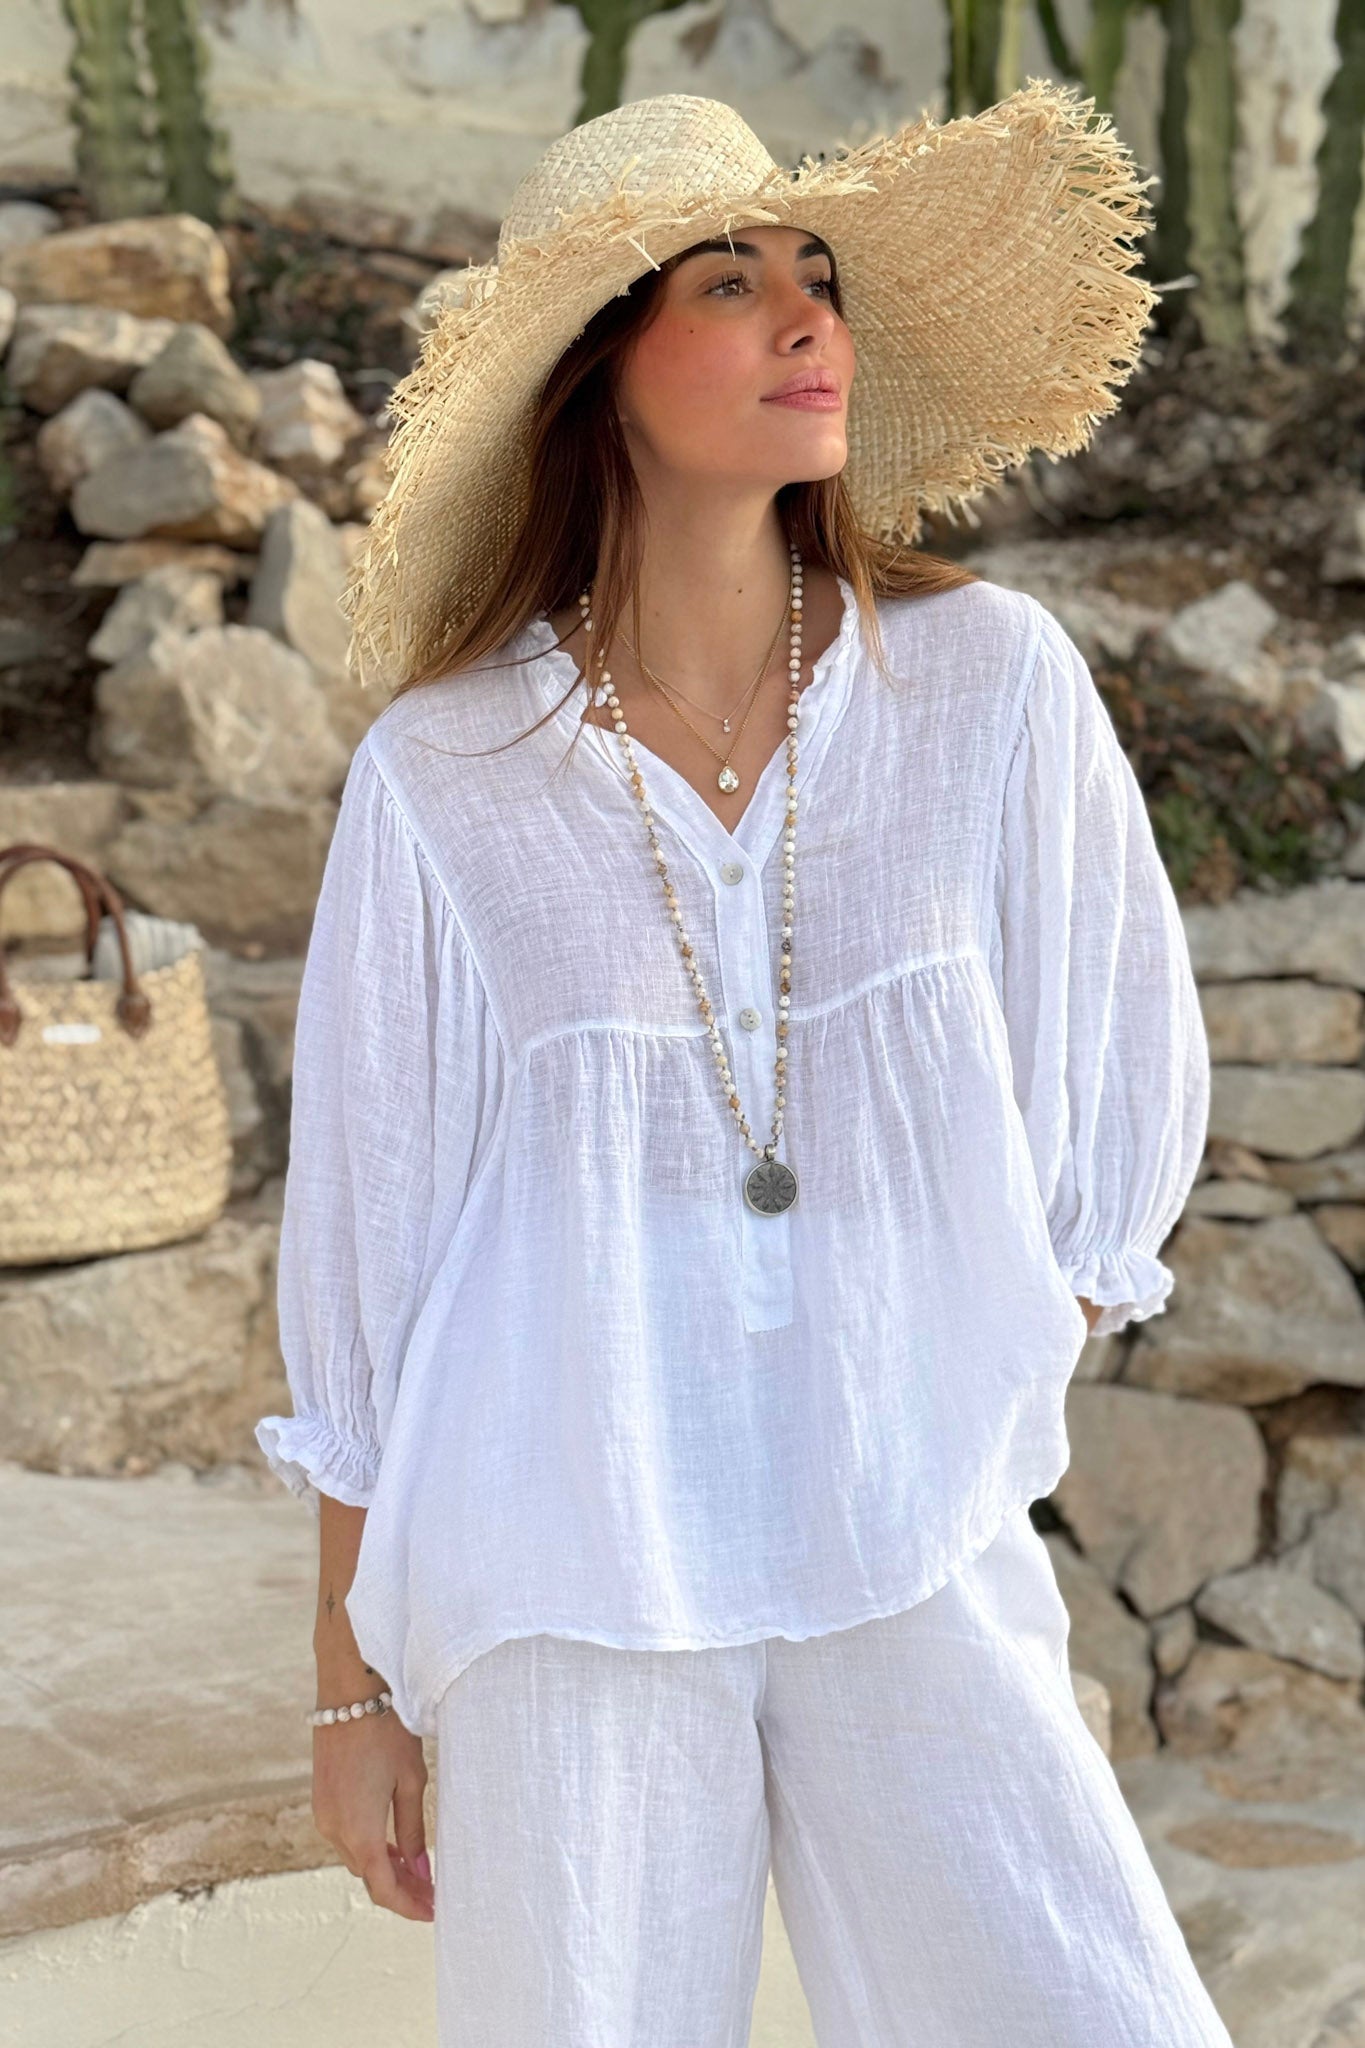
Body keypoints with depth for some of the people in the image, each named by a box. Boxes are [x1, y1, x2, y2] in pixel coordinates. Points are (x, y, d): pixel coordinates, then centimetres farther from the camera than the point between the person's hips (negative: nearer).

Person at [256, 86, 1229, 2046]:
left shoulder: (994, 684, -2)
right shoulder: (439, 782, -5)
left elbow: (1124, 1084, 10)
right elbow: (360, 1244, 2)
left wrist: (974, 1430, 11)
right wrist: (353, 1687, 6)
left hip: (920, 1576, 1)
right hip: (565, 1592, -1)